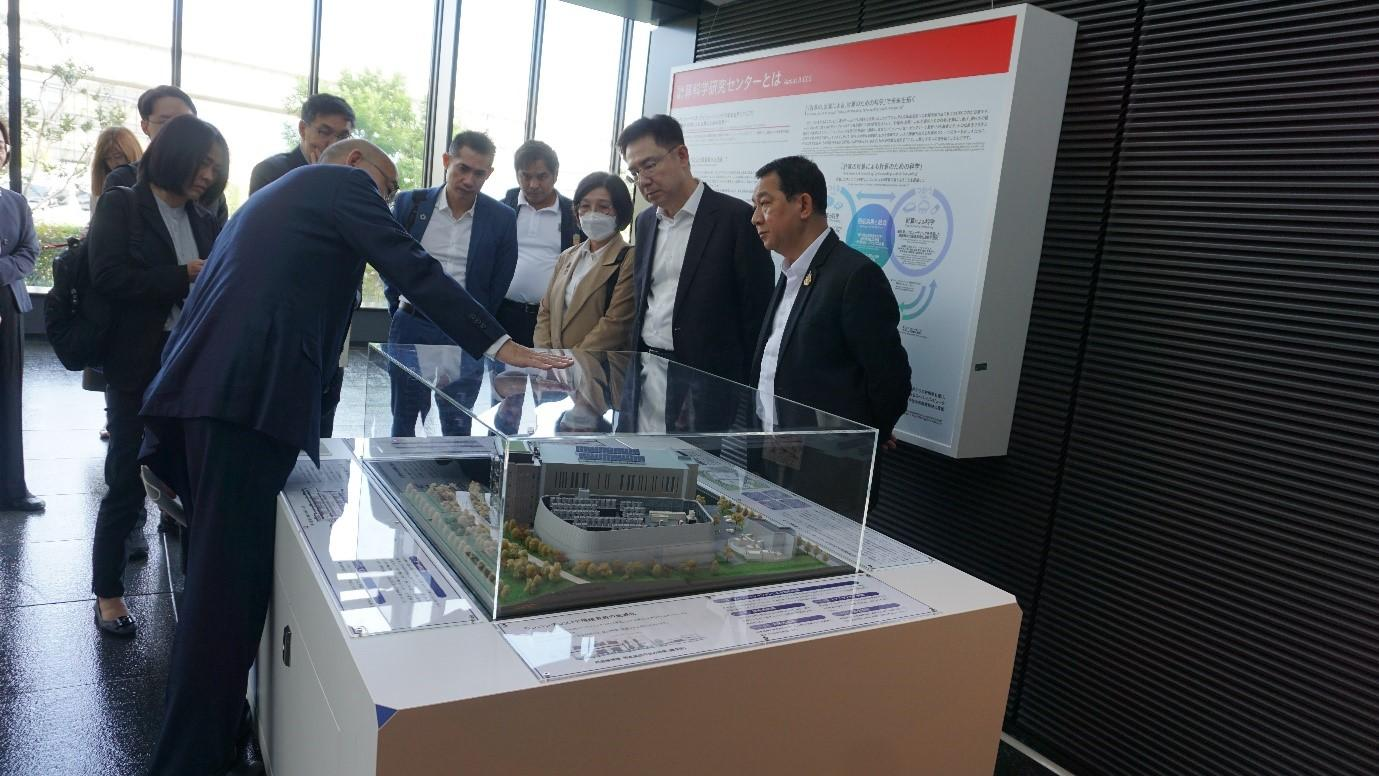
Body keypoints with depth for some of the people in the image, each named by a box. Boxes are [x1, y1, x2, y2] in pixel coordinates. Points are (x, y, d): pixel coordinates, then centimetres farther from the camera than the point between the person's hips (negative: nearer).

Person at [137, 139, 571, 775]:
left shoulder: (273, 194, 32)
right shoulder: (344, 181, 6)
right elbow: (413, 270, -6)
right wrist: (501, 345, -5)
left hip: (194, 385, 10)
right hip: (248, 397, -10)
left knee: (215, 572, 19)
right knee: (230, 583, -6)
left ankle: (202, 717, 32)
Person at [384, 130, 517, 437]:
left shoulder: (502, 218, -4)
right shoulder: (410, 203, -1)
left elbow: (500, 282, 5)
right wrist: (399, 304, 11)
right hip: (411, 326, 1)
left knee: (458, 427, 3)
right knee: (404, 418, 12)